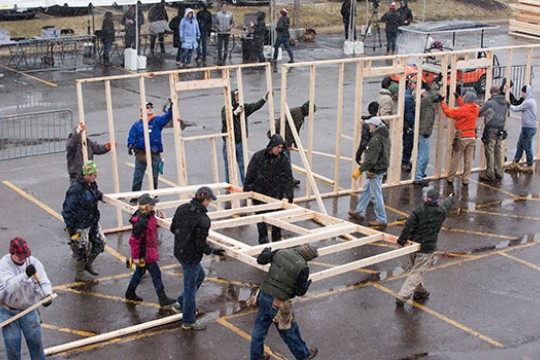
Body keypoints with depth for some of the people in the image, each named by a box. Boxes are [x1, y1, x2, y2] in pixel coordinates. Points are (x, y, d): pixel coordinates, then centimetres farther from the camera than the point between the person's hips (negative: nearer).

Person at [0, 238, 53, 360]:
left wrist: (47, 296, -38)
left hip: (28, 310, 2)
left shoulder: (34, 262, -11)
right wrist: (25, 275, -46)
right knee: (12, 344, 5)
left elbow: (44, 282, -16)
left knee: (36, 341, 9)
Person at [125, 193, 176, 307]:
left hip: (150, 250, 10)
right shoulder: (141, 222, -28)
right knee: (156, 273, -1)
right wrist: (135, 257, -19)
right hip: (145, 254, -10)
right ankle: (163, 299, 9)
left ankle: (130, 293, 39)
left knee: (140, 272, 23)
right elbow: (134, 240, -24)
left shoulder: (150, 216, 0)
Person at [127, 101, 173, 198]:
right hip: (141, 153, 0)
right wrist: (130, 145, -16)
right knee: (137, 177, 0)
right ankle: (134, 198, 6)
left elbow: (167, 117, -14)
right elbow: (132, 136, 1)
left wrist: (171, 107, -31)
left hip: (155, 154, 1)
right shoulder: (137, 124, 4)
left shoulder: (157, 120, 2)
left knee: (154, 177, 9)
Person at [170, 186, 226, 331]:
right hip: (191, 256, -8)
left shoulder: (182, 209, -4)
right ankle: (188, 322, 24)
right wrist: (213, 251, -7)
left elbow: (173, 228, 7)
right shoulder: (203, 219, -25)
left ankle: (181, 304, 38)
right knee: (190, 286, 8)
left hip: (179, 251, 8)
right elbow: (200, 245, -23)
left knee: (200, 275, 29)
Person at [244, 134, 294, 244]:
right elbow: (250, 174, 0)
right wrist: (246, 189, 4)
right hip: (259, 191, 0)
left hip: (276, 192, 0)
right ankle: (263, 238, 20)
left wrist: (289, 194, -8)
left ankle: (277, 239, 15)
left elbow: (288, 177, -5)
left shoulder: (284, 158, -9)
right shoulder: (258, 156, -10)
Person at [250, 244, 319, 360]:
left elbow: (261, 260, 8)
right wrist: (307, 285, 13)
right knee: (289, 331, 15)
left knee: (260, 328, 20)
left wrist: (266, 251, 29)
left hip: (264, 296, 5)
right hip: (278, 303, -5)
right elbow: (300, 292, -8)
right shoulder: (303, 268, -16)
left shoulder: (280, 252, -4)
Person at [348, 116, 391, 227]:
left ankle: (381, 220, 7)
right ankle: (360, 212, 34)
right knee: (366, 191, 21)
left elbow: (371, 159, -27)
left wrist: (360, 170, -20)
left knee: (376, 195, -1)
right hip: (381, 168, 11)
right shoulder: (384, 137, 7)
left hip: (375, 172, -11)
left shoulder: (376, 139, -25)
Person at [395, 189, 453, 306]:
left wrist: (401, 241, -8)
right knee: (416, 274, -3)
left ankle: (420, 292, 38)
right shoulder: (441, 212, -5)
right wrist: (450, 199, 41)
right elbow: (447, 206, 18)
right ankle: (402, 297, -10)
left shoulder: (418, 211, -6)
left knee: (417, 270, 23)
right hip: (426, 249, -4)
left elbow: (409, 226, -14)